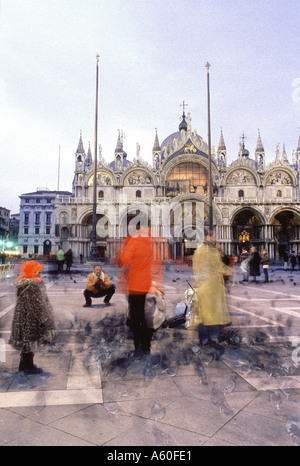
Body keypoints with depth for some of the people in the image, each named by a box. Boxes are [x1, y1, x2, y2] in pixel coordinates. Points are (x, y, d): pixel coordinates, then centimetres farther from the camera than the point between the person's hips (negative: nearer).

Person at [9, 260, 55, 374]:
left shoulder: (23, 282, 5)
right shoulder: (33, 285, -25)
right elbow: (37, 305, -23)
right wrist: (43, 320, -15)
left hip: (23, 317, 9)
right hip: (31, 319, -9)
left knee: (26, 341, 20)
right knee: (30, 340, 5)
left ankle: (24, 364, 34)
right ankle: (28, 367, 19)